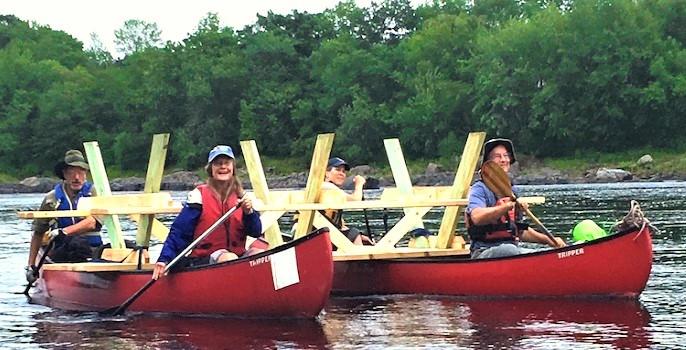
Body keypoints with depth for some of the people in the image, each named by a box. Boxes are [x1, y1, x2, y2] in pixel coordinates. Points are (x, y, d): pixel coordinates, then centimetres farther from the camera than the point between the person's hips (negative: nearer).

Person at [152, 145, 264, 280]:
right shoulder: (199, 195, -2)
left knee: (260, 249, -26)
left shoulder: (240, 197, 11)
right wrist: (164, 260, -16)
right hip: (202, 261, -4)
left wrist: (249, 212, -12)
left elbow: (256, 233, 7)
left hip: (238, 255, 4)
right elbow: (178, 232, -5)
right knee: (230, 259, -36)